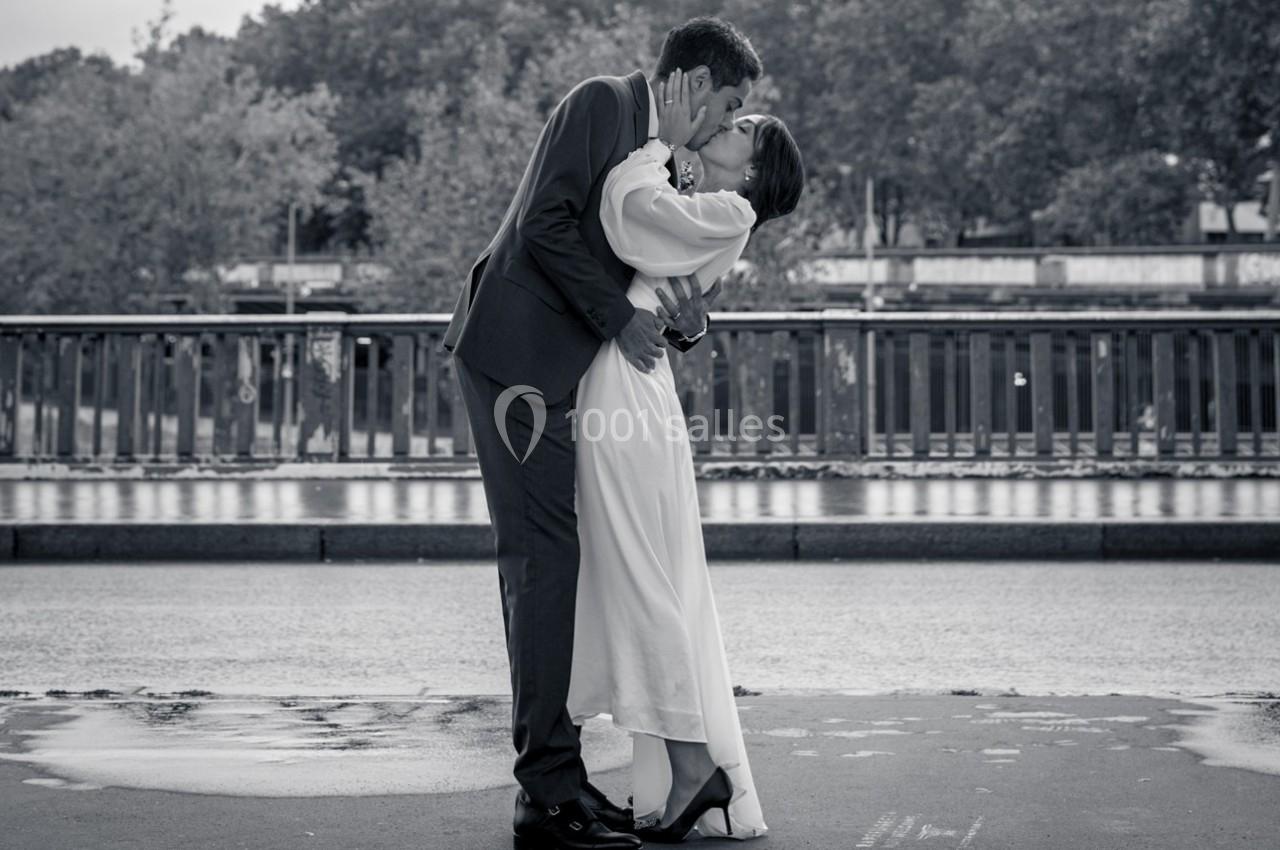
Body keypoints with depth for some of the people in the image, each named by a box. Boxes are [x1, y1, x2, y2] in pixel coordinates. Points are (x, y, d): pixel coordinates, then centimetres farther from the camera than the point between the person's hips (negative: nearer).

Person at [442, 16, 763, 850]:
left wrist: (685, 320, 2)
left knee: (542, 566, 11)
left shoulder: (660, 156, 19)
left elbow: (623, 271, 21)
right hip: (514, 353, -10)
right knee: (547, 561, -11)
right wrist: (619, 318, -13)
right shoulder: (602, 102, -8)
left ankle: (554, 779, 16)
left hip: (547, 371, 10)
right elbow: (544, 227, -17)